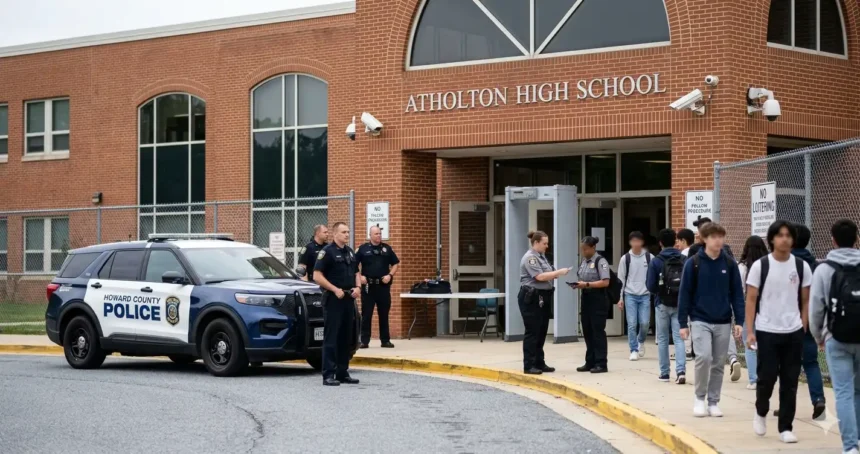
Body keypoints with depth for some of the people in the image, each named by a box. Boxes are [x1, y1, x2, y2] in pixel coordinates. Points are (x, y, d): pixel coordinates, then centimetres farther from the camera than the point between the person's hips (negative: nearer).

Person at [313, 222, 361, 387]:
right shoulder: (327, 252, -8)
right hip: (333, 299, -7)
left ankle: (343, 372, 18)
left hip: (349, 299, 7)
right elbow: (317, 276, -14)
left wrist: (358, 287, 3)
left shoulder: (350, 252, 15)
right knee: (331, 338, -7)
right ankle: (328, 375, -7)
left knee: (345, 337, 11)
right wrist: (335, 289, -18)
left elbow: (356, 273, 23)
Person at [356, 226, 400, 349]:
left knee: (384, 314, 6)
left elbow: (396, 264, 12)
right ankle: (364, 340, 4)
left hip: (383, 286, 2)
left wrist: (390, 275, -3)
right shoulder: (363, 249, 2)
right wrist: (359, 276, -10)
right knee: (366, 314, 0)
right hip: (368, 286, -2)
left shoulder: (387, 248, 8)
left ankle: (385, 340, 12)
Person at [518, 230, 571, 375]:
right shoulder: (530, 257, -14)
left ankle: (539, 363, 19)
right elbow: (540, 276, -22)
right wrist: (558, 272, -17)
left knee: (541, 332, 12)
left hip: (543, 298, 9)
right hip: (531, 298, -9)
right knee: (532, 332, -6)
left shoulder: (541, 256, 16)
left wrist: (555, 275, 3)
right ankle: (529, 366, -2)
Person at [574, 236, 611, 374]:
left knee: (598, 331, -5)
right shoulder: (583, 262, 13)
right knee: (587, 331, 10)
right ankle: (590, 362, 17)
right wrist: (579, 284, -3)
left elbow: (605, 282, -18)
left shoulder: (600, 261, -11)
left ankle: (601, 364, -2)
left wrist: (587, 284, -22)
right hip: (586, 298, 8)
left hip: (598, 299, -8)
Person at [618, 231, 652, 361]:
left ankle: (641, 341, 27)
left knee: (644, 323, -3)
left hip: (645, 295, 0)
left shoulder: (649, 257, 1)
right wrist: (620, 298, 1)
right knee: (632, 324, -4)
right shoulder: (625, 258, 1)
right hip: (630, 295, 0)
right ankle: (634, 350, 4)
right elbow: (621, 279, 4)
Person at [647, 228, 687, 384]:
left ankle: (664, 373, 15)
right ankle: (681, 371, -13)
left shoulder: (656, 262, -8)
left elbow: (651, 287, -9)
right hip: (680, 304, 1)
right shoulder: (684, 260, -4)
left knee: (663, 339, 11)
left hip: (663, 305, -1)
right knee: (679, 338, 3)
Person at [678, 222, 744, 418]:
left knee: (719, 364, 6)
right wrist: (683, 323, -5)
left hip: (723, 322, 3)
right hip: (700, 320, -3)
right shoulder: (693, 263, -4)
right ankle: (700, 398, 2)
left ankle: (713, 402, 18)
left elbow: (737, 294, 5)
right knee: (704, 357, -17)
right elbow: (685, 294, -2)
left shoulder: (729, 264, 2)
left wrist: (739, 321, -2)